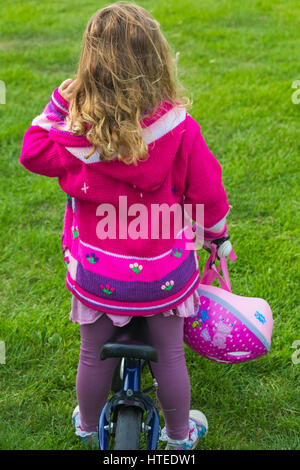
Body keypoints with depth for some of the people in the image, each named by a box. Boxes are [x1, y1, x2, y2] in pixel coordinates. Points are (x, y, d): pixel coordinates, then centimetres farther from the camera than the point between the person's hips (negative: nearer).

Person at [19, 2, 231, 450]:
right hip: (164, 271, 0)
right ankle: (180, 434, 42)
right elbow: (208, 195, -7)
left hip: (96, 271, 1)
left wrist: (56, 106, 6)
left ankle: (87, 425, 49)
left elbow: (33, 154, 1)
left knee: (94, 355, 22)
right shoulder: (179, 128, -16)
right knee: (169, 355, 20)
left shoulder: (76, 130, -16)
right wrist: (216, 234, 12)